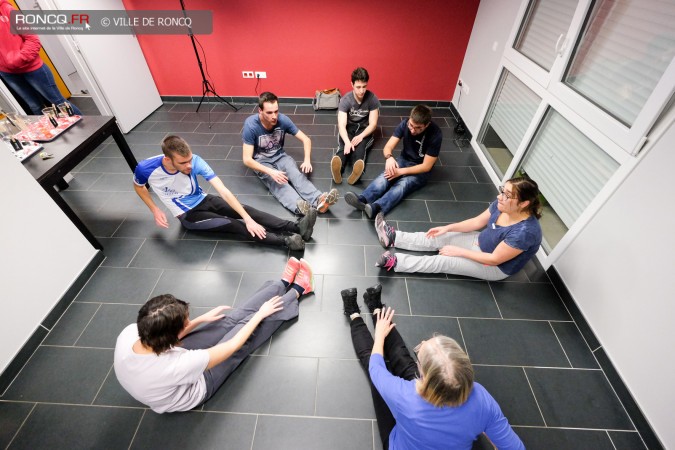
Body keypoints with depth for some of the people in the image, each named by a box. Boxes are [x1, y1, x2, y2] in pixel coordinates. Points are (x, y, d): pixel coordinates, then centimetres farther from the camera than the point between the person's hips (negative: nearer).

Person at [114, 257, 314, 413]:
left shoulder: (129, 333, -26)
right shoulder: (175, 366, -44)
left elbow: (164, 334, -3)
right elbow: (233, 345, -31)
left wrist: (202, 319, 2)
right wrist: (260, 314, -17)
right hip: (199, 383, -5)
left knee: (232, 319, 2)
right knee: (249, 323, -5)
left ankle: (284, 283, 15)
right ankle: (297, 291, 14)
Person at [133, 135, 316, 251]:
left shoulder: (194, 161, -23)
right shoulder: (146, 169, -24)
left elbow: (223, 190, -30)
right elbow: (138, 186, 3)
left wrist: (248, 218, -37)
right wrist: (155, 211, -8)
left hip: (203, 200, 3)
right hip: (187, 214, -2)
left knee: (246, 210, -21)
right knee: (231, 224, -25)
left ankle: (296, 227, -34)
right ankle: (287, 241, -41)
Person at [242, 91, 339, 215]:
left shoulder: (283, 120, -14)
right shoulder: (251, 125, -23)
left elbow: (306, 139, -7)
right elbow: (247, 159, -26)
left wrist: (307, 160, -26)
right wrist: (270, 171, -41)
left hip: (280, 156, 3)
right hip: (261, 161, -3)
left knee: (296, 174, -30)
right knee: (278, 182, -34)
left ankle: (319, 200, -52)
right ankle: (299, 207, -60)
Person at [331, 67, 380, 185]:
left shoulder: (373, 99, -13)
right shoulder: (345, 100, -17)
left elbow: (373, 124, -13)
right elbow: (341, 125, -27)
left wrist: (361, 136, -32)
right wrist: (347, 142, -47)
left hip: (364, 129, 0)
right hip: (348, 128, 0)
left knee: (360, 145, -35)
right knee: (344, 146, -35)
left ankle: (356, 171, -64)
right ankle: (338, 168, -64)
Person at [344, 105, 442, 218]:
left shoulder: (435, 135, -22)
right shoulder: (405, 124, -11)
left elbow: (426, 166, -20)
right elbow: (388, 147, -12)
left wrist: (401, 171, -27)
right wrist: (389, 157, -36)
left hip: (420, 170, -3)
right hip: (403, 160, 4)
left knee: (403, 184, -35)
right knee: (386, 176, -30)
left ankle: (375, 208, -60)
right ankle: (362, 200, -53)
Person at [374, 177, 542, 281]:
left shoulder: (525, 231, -36)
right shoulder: (501, 205, -14)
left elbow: (495, 259, -29)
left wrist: (460, 251, -23)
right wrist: (448, 228, -8)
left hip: (495, 268, -7)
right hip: (481, 242, 7)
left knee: (445, 261, -20)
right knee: (438, 239, -5)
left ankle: (395, 261, -24)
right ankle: (393, 238, -4)